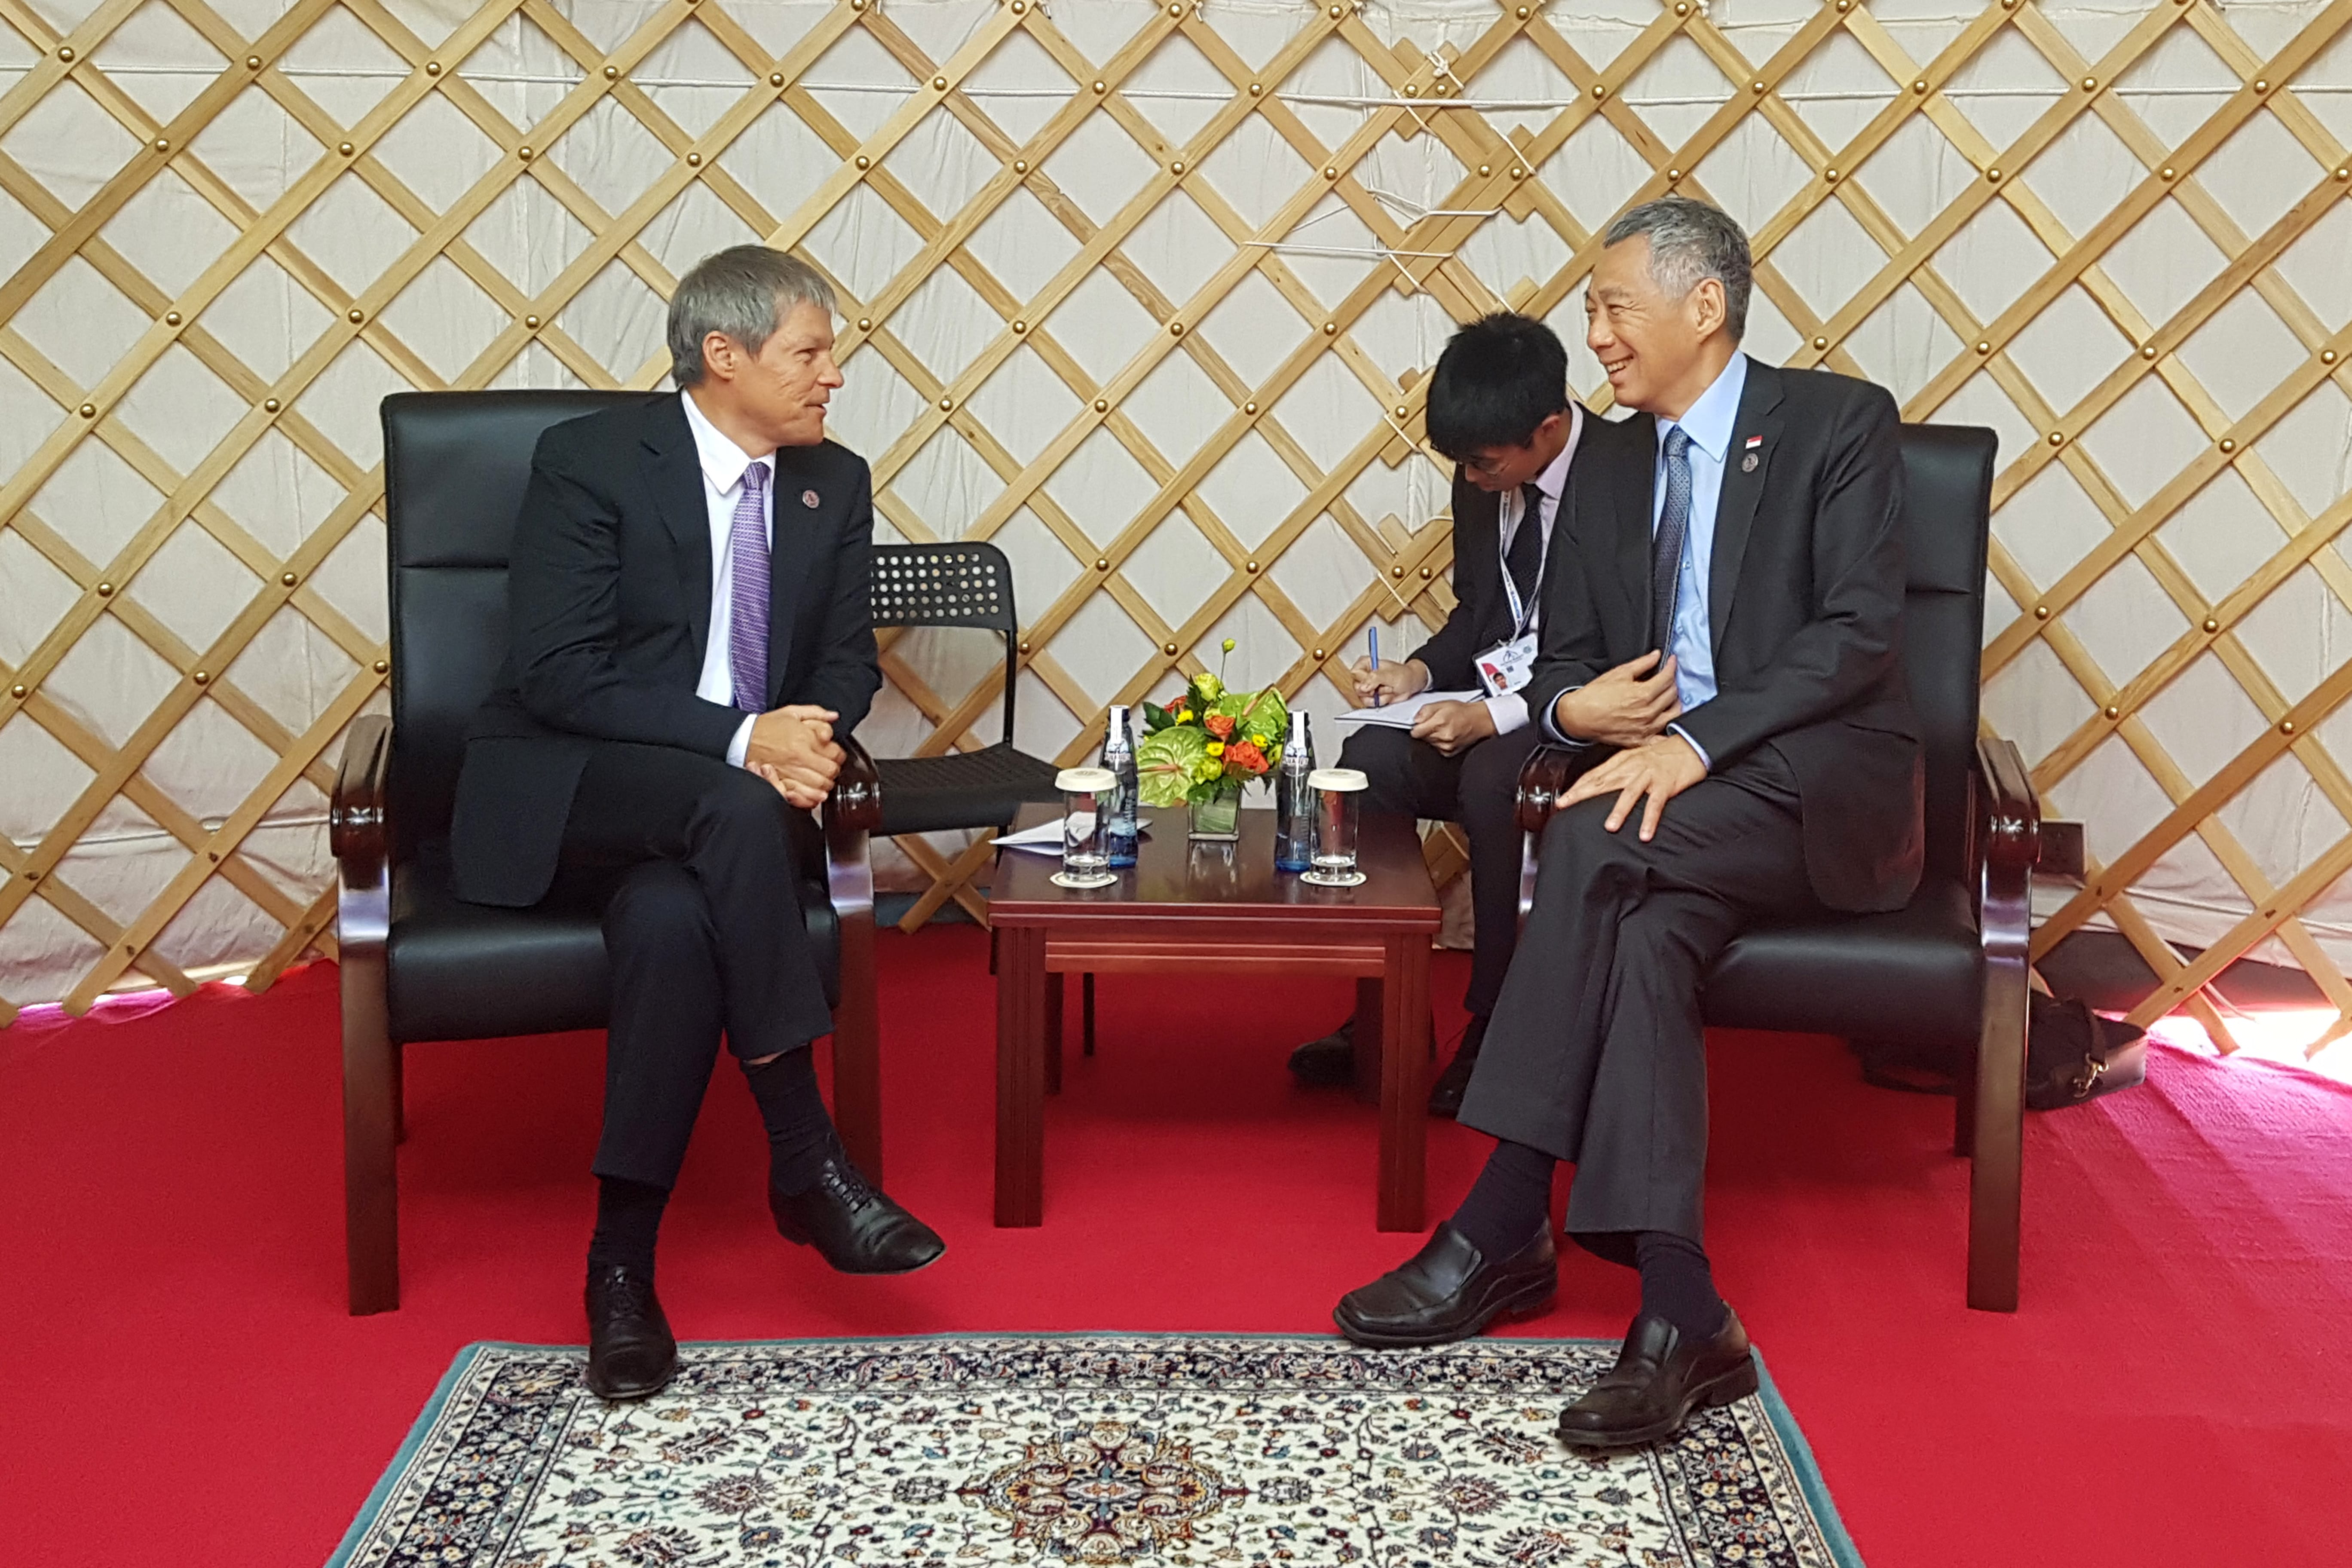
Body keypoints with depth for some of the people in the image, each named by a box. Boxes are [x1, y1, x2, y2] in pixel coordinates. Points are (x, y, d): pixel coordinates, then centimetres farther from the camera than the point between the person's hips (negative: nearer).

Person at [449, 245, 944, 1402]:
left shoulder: (835, 485, 7)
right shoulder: (591, 461, -9)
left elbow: (846, 661, 11)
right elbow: (555, 669, -16)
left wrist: (811, 740, -14)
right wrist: (741, 741, -26)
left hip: (718, 807, 4)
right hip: (560, 795, -3)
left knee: (670, 921, -34)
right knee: (733, 805, -37)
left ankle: (622, 1268, -25)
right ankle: (807, 1165, -30)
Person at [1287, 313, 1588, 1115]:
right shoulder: (1482, 485, 6)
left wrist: (1500, 715, -29)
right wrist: (1420, 671, -2)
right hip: (1486, 697, 7)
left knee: (1492, 782, -35)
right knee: (1366, 764, -19)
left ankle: (1495, 1029, -19)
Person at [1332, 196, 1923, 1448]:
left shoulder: (1839, 422, 0)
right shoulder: (1608, 463, 19)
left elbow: (1859, 632, -12)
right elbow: (1562, 657, 18)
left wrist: (1693, 743, -25)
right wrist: (1575, 707, -9)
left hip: (1829, 783, -5)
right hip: (1674, 784, 5)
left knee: (1596, 842, -33)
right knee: (1643, 932, -31)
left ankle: (1504, 1227, -30)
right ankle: (1680, 1322, -33)